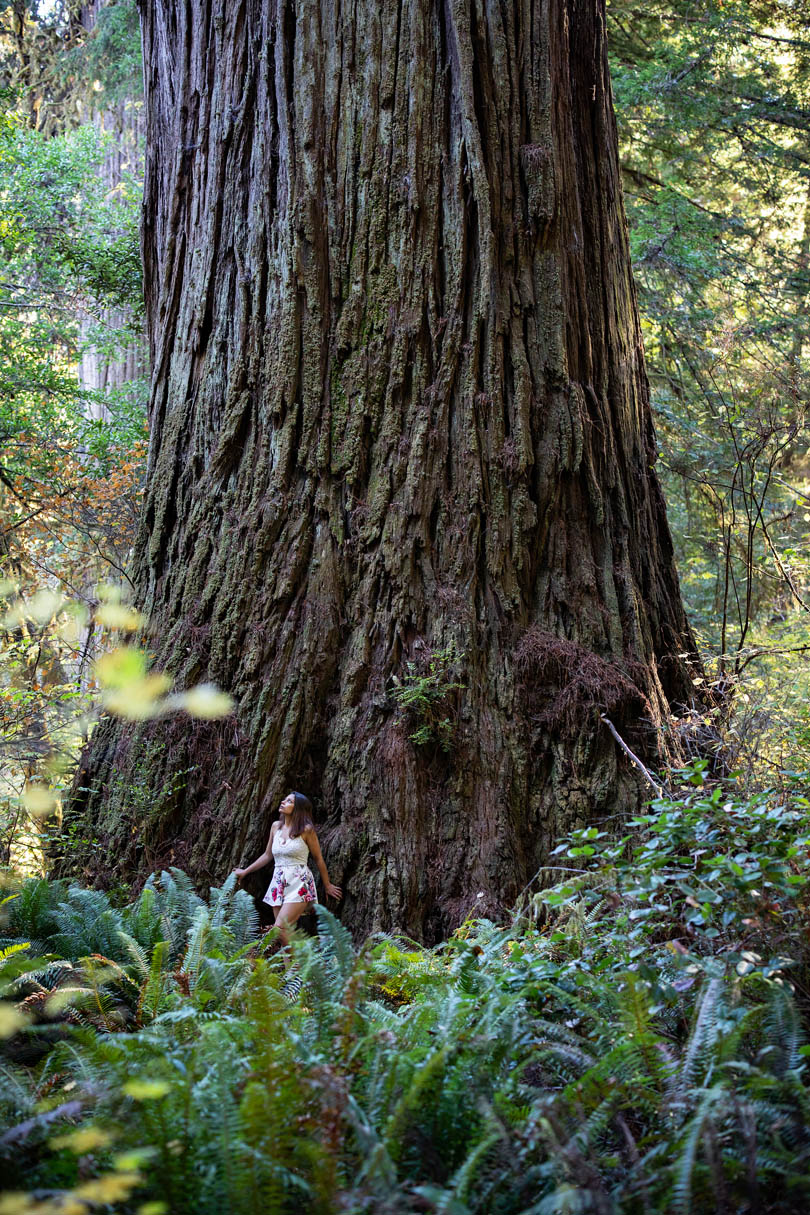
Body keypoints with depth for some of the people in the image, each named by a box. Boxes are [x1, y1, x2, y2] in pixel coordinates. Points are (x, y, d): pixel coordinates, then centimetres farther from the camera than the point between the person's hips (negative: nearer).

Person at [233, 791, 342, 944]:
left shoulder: (306, 830, -4)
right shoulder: (276, 827, 11)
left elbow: (318, 859, 4)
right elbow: (267, 855, 23)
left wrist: (327, 885, 10)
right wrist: (245, 871, 26)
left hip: (299, 883, -6)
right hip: (278, 883, 6)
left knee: (280, 927, -19)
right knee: (286, 932, -1)